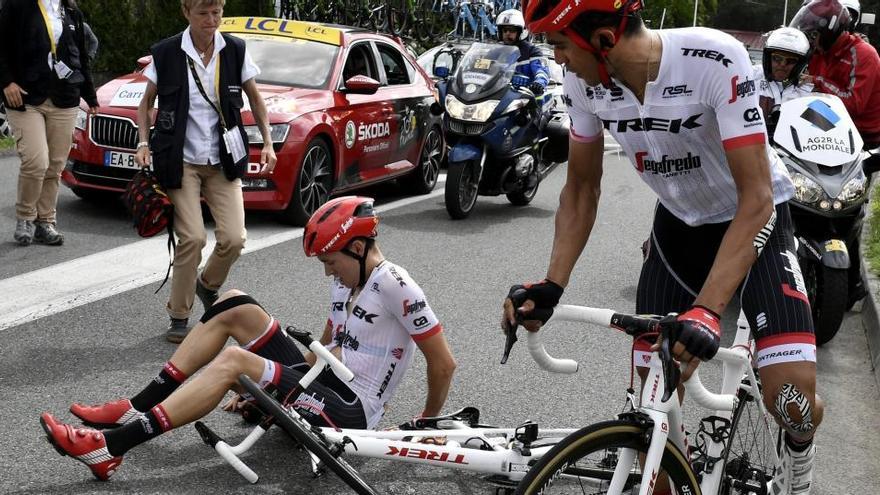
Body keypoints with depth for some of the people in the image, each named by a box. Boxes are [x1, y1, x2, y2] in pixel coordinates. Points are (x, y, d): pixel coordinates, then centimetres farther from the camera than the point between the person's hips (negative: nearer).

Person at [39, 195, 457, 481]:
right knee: (234, 306, -2)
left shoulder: (394, 286, -15)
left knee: (232, 360, -28)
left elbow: (444, 364, -14)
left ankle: (110, 447, -30)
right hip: (324, 386, 9)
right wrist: (257, 387, 14)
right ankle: (137, 409, -5)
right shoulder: (345, 282, 13)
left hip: (349, 412, -9)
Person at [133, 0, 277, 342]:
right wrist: (144, 143, -5)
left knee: (234, 238, -9)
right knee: (192, 237, -14)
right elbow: (146, 102, 8)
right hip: (181, 161, -2)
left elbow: (255, 99, 13)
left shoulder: (235, 51, 0)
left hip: (223, 161, 2)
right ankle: (179, 316, 5)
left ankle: (207, 285, 24)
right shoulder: (166, 54, -5)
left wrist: (267, 143, 5)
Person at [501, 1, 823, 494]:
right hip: (679, 224, 4)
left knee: (792, 400, -18)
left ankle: (799, 453, 17)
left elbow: (756, 198, -33)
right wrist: (551, 286, -15)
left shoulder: (715, 60, -33)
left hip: (752, 220, -4)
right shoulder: (585, 81, -17)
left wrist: (706, 312, -42)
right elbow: (581, 186, -3)